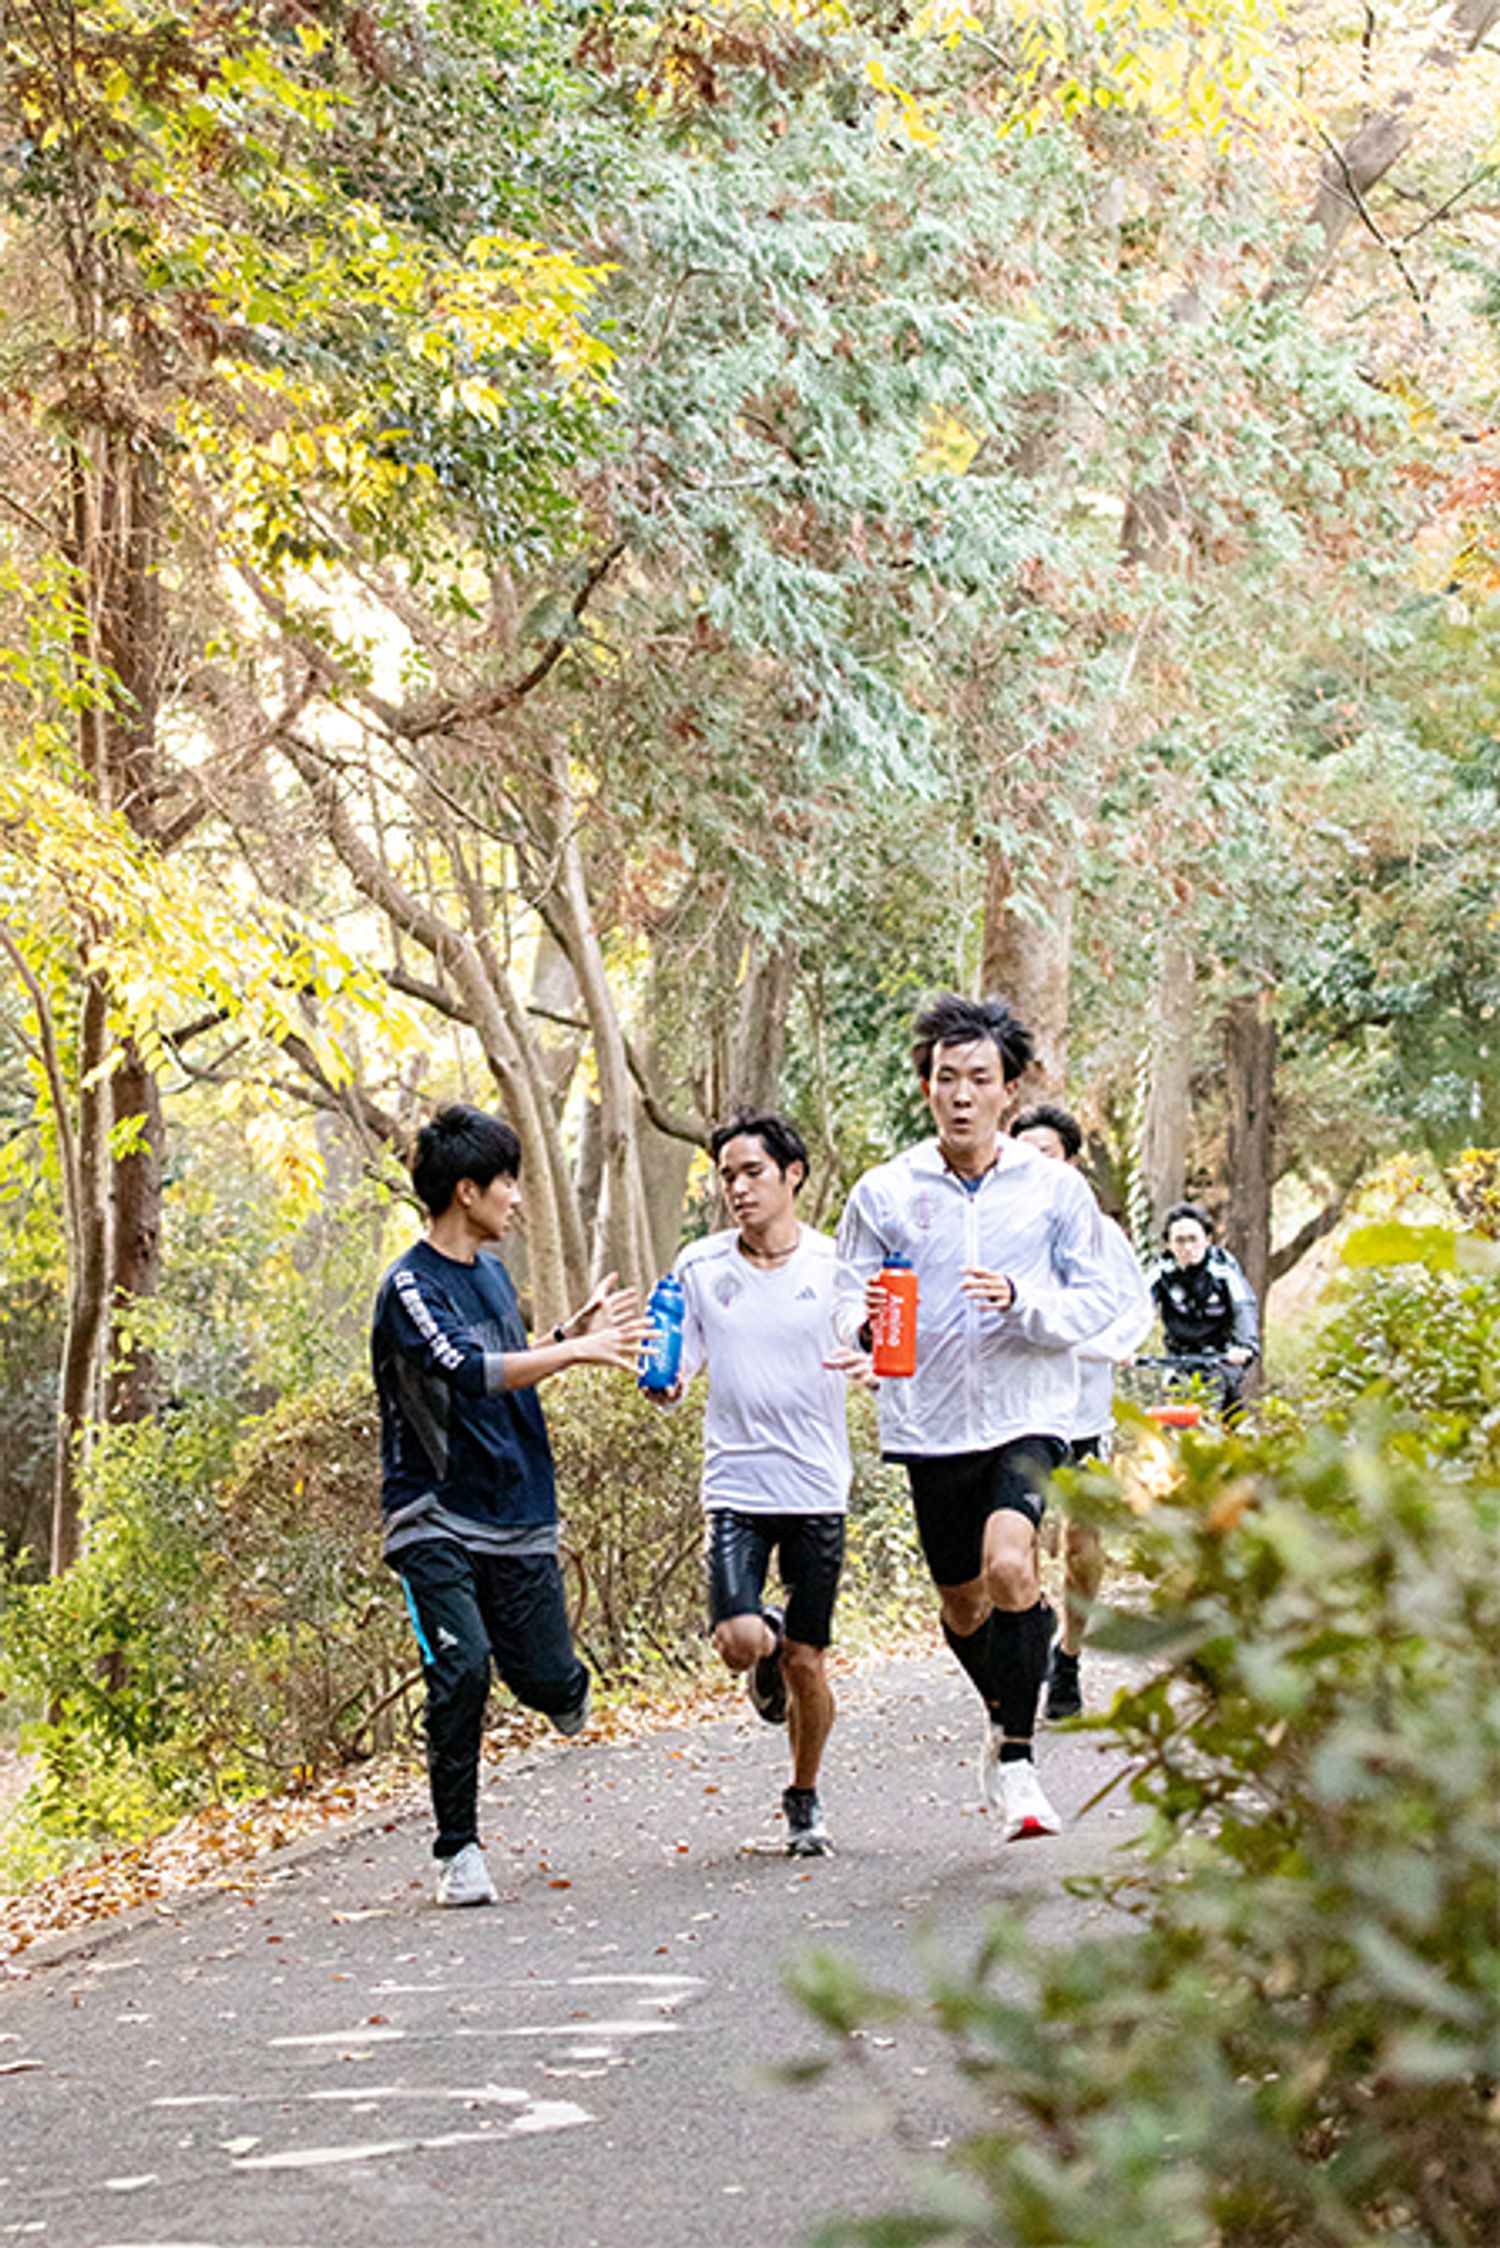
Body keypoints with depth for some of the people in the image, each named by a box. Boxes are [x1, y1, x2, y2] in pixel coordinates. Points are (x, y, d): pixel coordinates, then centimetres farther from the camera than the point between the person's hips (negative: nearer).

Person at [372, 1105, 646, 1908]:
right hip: (436, 1519, -6)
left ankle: (565, 1688, 41)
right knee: (461, 1671, -18)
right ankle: (457, 1850, -5)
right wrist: (579, 1350, -24)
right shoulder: (411, 1286, -13)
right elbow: (467, 1371, -27)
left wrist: (579, 1329, 12)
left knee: (543, 1677, 2)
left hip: (517, 1515, 6)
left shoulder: (492, 1271, 12)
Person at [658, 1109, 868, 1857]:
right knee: (739, 1641, -18)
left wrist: (870, 1360, -22)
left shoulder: (835, 1265, -1)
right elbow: (677, 1370, 6)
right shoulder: (700, 1267, 2)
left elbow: (876, 1347, 2)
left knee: (807, 1663, 4)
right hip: (736, 1483, 0)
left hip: (817, 1487, 0)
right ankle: (767, 1646, 20)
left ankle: (805, 1798, 27)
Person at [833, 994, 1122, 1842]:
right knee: (963, 1603, 13)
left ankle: (1017, 1760, -14)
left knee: (1010, 1567, -25)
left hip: (1029, 1415, -2)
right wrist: (867, 1322, -18)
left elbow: (1097, 1301, 2)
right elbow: (850, 1305, 6)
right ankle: (1006, 1715, 44)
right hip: (932, 1423, 3)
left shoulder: (1056, 1189, 0)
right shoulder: (884, 1193, 2)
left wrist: (1021, 1302, -17)